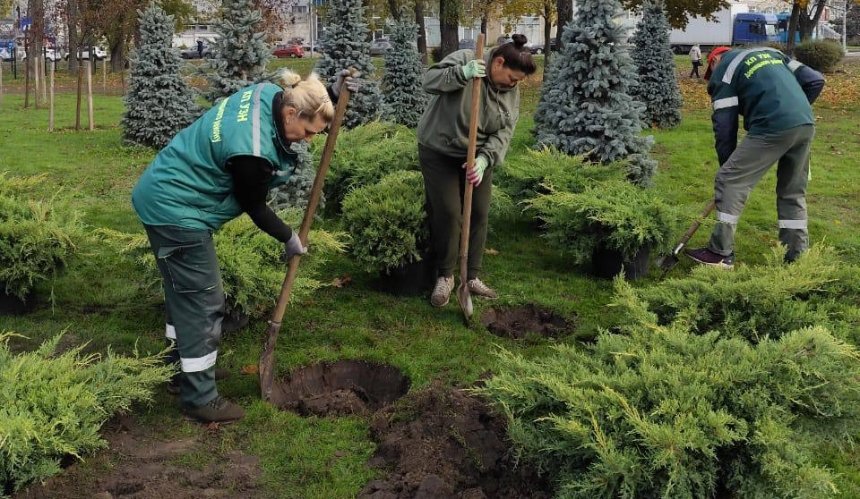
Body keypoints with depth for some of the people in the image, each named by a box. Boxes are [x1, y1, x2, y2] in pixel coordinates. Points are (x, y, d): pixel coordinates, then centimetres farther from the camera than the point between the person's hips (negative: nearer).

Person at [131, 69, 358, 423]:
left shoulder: (269, 94, -6)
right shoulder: (252, 151, -31)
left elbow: (308, 101, 19)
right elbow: (255, 207, -15)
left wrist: (332, 94, 2)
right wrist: (289, 238, 0)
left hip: (164, 197, 11)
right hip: (175, 211, -11)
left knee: (183, 293, 22)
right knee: (203, 302, -4)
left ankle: (184, 369, 38)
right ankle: (200, 399, 7)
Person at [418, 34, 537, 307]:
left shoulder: (511, 91, -3)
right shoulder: (464, 59, -16)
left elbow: (504, 133, -8)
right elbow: (429, 80, -24)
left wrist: (484, 159, -24)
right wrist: (462, 74, -39)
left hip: (476, 158, 5)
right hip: (439, 154, -5)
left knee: (479, 215, 5)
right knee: (448, 215, -7)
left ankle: (472, 277, 20)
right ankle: (445, 277, 11)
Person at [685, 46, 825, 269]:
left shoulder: (724, 69, 11)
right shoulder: (771, 52, 29)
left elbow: (724, 124, 5)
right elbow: (815, 81, 20)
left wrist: (727, 164, 11)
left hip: (773, 127, -7)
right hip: (807, 125, 7)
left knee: (730, 181, 2)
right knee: (793, 191, 18)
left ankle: (721, 253, 4)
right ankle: (797, 254, 22)